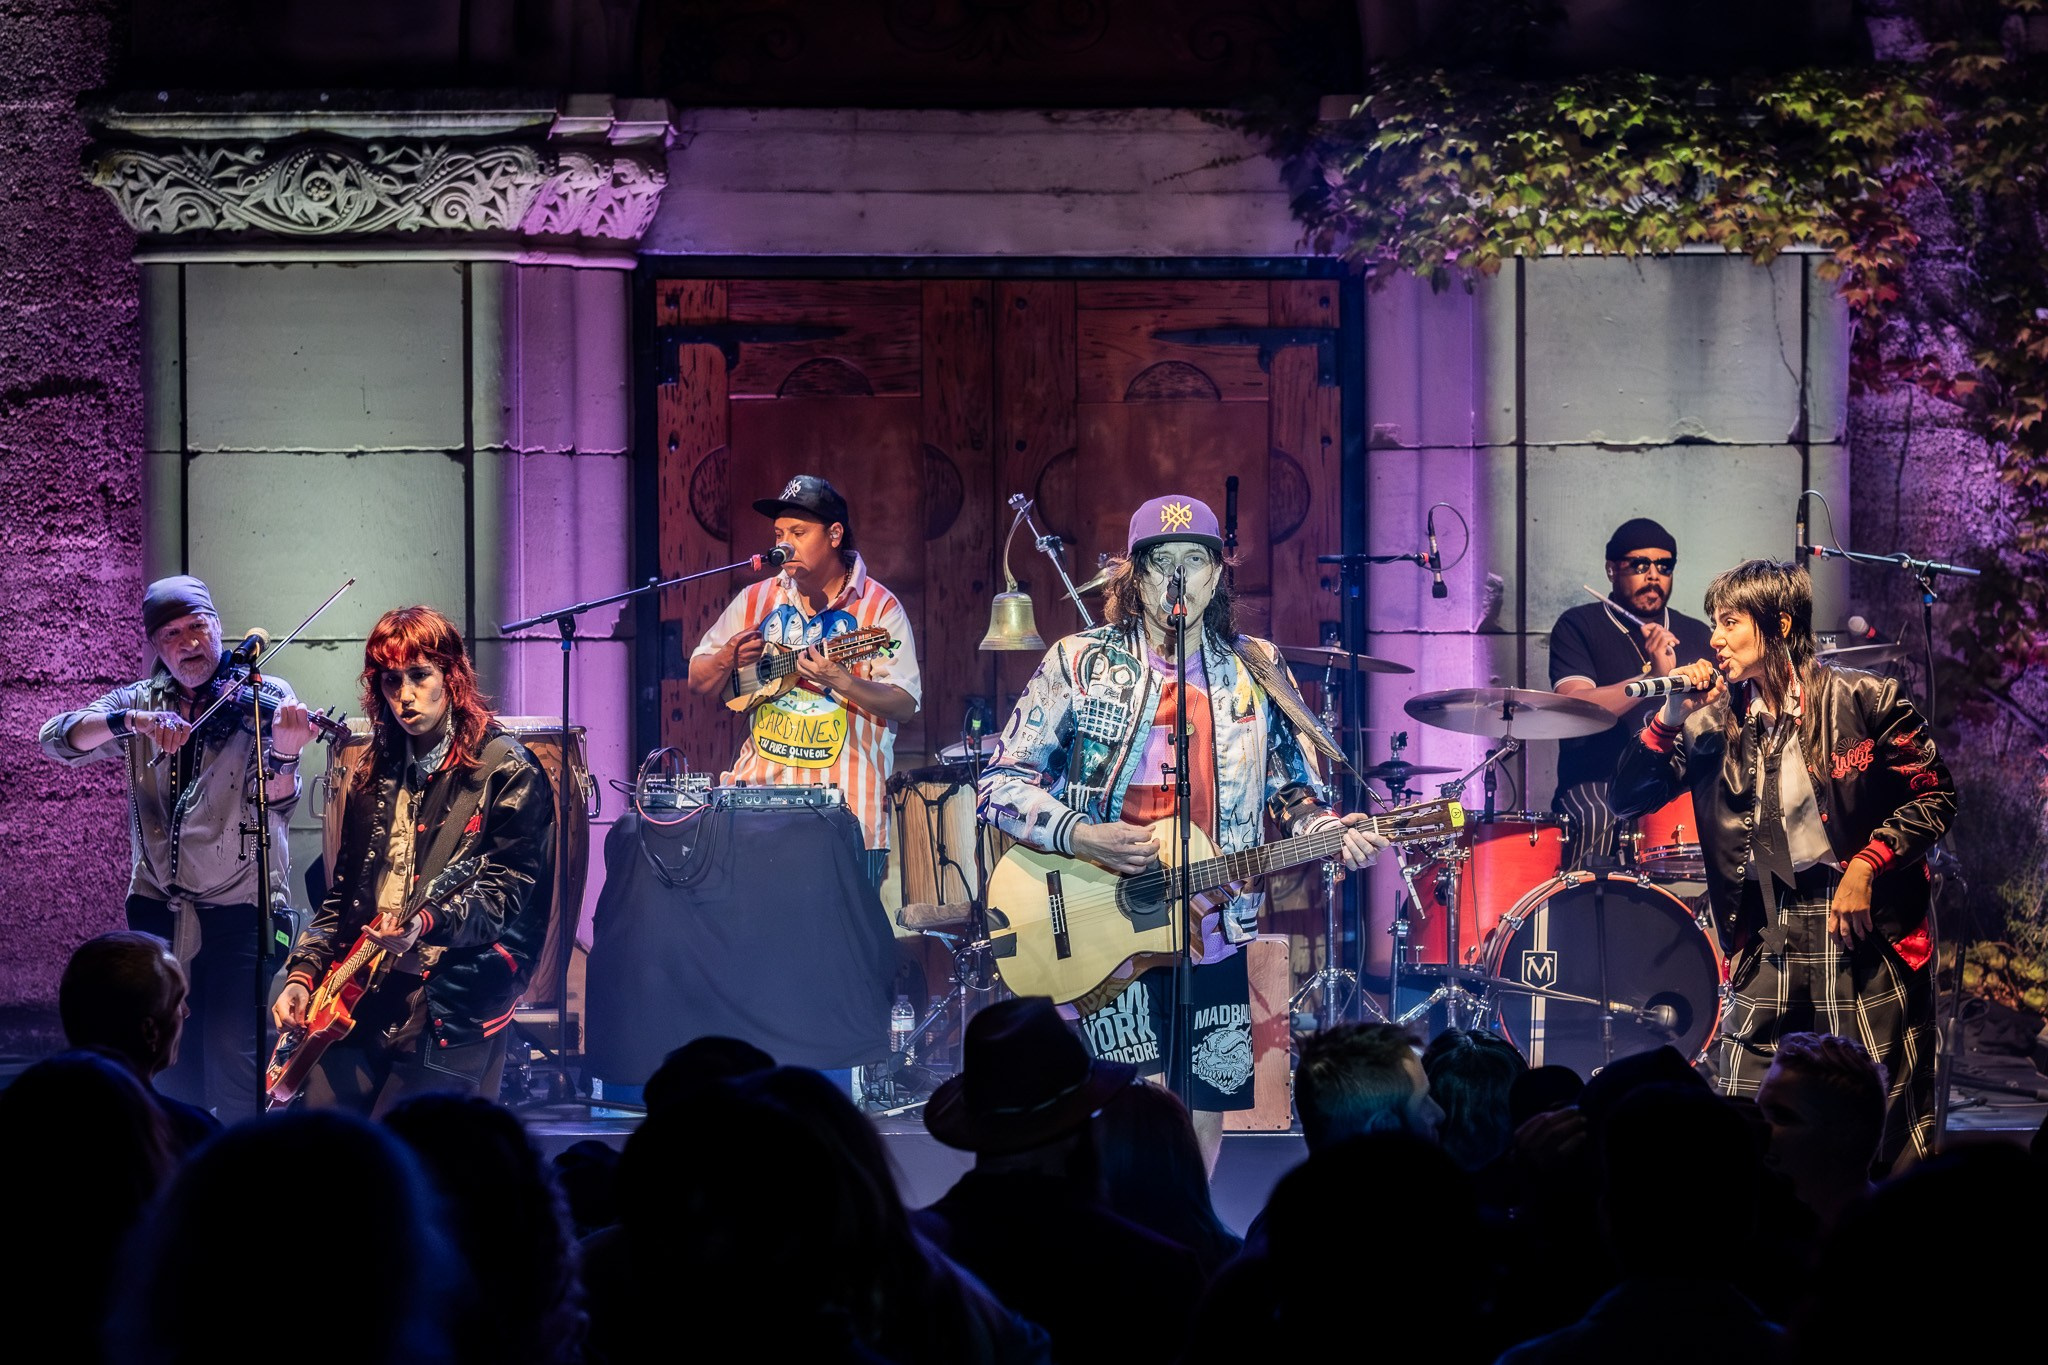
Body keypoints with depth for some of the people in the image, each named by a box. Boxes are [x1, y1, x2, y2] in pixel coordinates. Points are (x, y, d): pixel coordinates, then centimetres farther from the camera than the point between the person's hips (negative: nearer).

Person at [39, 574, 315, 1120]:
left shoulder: (266, 698, -2)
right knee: (168, 1060, 7)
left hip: (238, 909, -4)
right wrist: (131, 720, -27)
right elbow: (57, 739, -9)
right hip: (157, 906, 4)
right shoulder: (139, 703, 7)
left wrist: (283, 756, -39)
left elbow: (275, 800, -15)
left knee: (233, 1058, -13)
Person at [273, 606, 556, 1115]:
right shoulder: (371, 778, 18)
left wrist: (427, 924, -26)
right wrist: (302, 973, 9)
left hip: (450, 1010, -6)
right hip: (361, 1001, 6)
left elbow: (508, 888, -9)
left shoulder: (505, 771, -2)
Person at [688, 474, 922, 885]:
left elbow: (906, 706, -7)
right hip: (761, 789, 3)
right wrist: (727, 659, -6)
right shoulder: (757, 600, 10)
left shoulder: (878, 607, -2)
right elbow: (698, 681, 16)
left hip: (845, 808, -3)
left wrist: (842, 682, -23)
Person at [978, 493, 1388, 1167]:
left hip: (1214, 935, 4)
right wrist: (1080, 836, -18)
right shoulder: (1080, 664, -2)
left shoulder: (1256, 671, 8)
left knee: (1203, 1124, 8)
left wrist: (1331, 831, -8)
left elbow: (1289, 789, 14)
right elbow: (1002, 781, -3)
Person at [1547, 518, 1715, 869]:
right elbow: (1573, 707, -13)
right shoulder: (1579, 627, 3)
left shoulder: (1695, 635, 18)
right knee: (1595, 821, -37)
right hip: (1596, 783, -4)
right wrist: (1653, 677, -22)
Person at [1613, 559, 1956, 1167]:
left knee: (1886, 1135, -2)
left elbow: (1935, 796, -3)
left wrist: (1865, 866, -13)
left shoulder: (1863, 700, -6)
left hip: (1867, 934, -4)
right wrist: (1671, 718, -7)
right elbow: (1629, 796, 6)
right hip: (1766, 940, 4)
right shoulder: (1717, 724, 7)